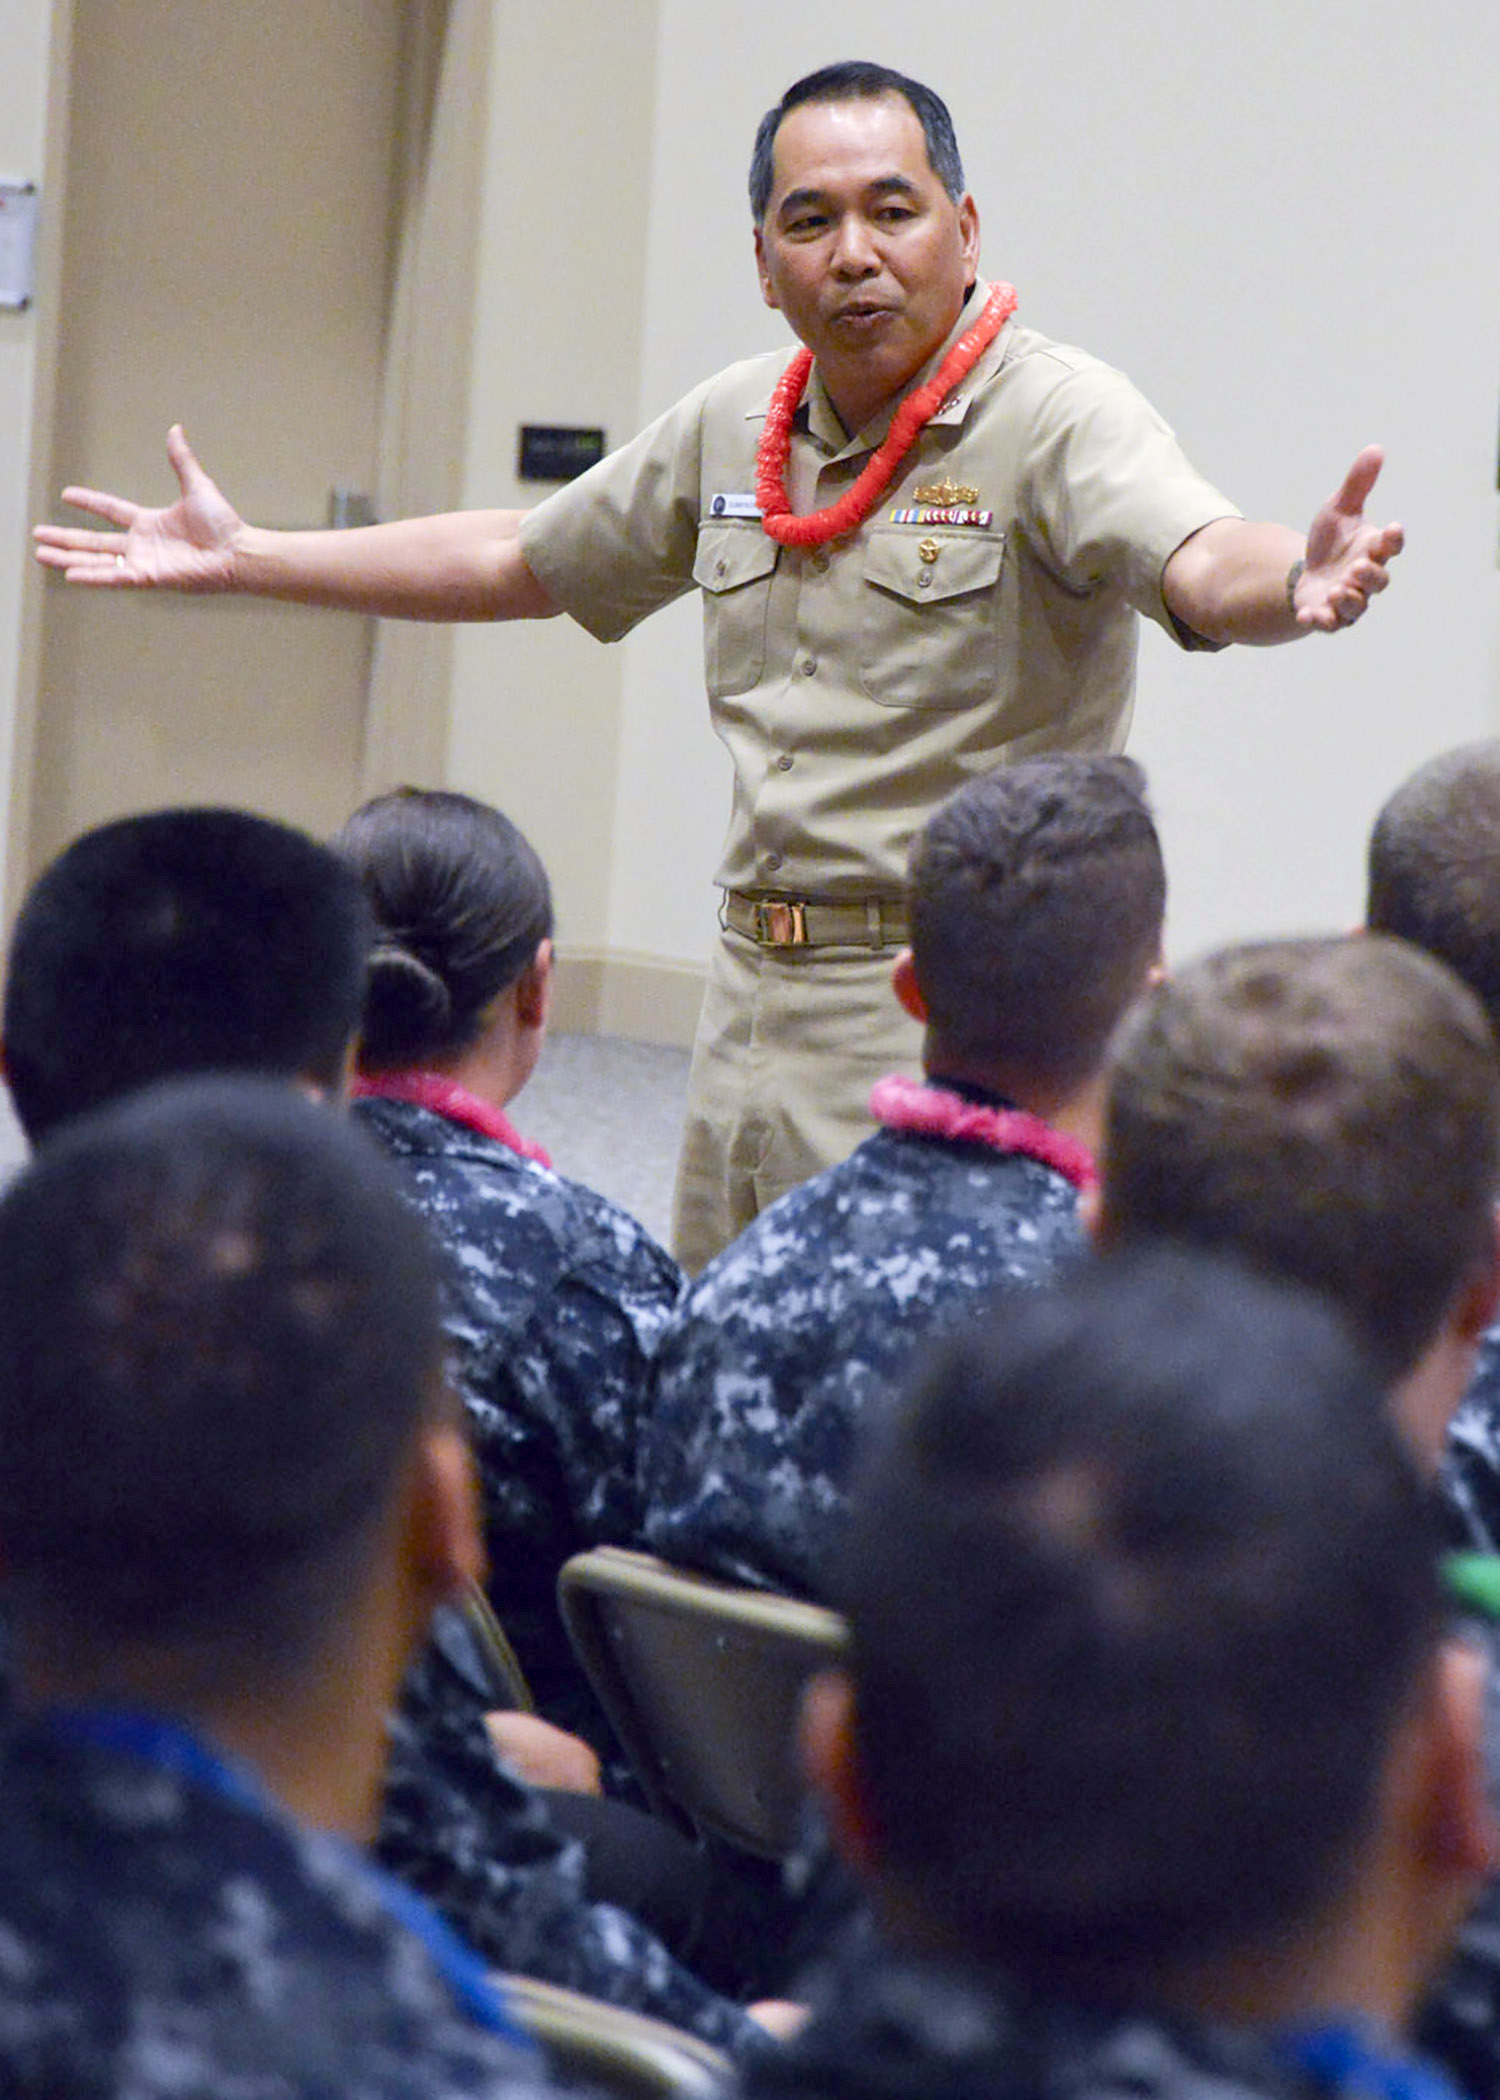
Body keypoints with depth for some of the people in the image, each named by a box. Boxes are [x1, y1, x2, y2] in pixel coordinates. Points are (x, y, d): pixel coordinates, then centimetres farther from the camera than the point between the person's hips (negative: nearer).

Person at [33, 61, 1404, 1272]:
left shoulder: (1058, 416, -11)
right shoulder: (734, 428, 11)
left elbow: (1198, 566, -30)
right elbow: (519, 561, 24)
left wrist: (1299, 586, -54)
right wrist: (242, 559, 26)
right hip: (754, 987, 7)